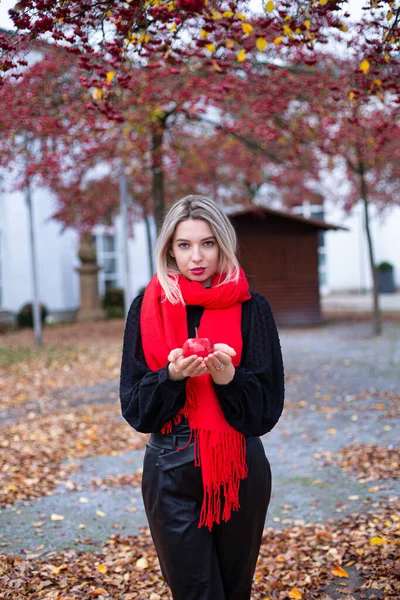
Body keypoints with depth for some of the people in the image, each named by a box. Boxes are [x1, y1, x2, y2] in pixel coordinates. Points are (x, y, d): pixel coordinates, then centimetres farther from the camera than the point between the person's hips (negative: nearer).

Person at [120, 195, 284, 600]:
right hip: (172, 472, 0)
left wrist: (229, 377, -23)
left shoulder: (250, 308, -3)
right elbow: (134, 408, -2)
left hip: (240, 470, 0)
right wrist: (171, 376, -21)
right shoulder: (147, 309, -1)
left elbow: (268, 407, -4)